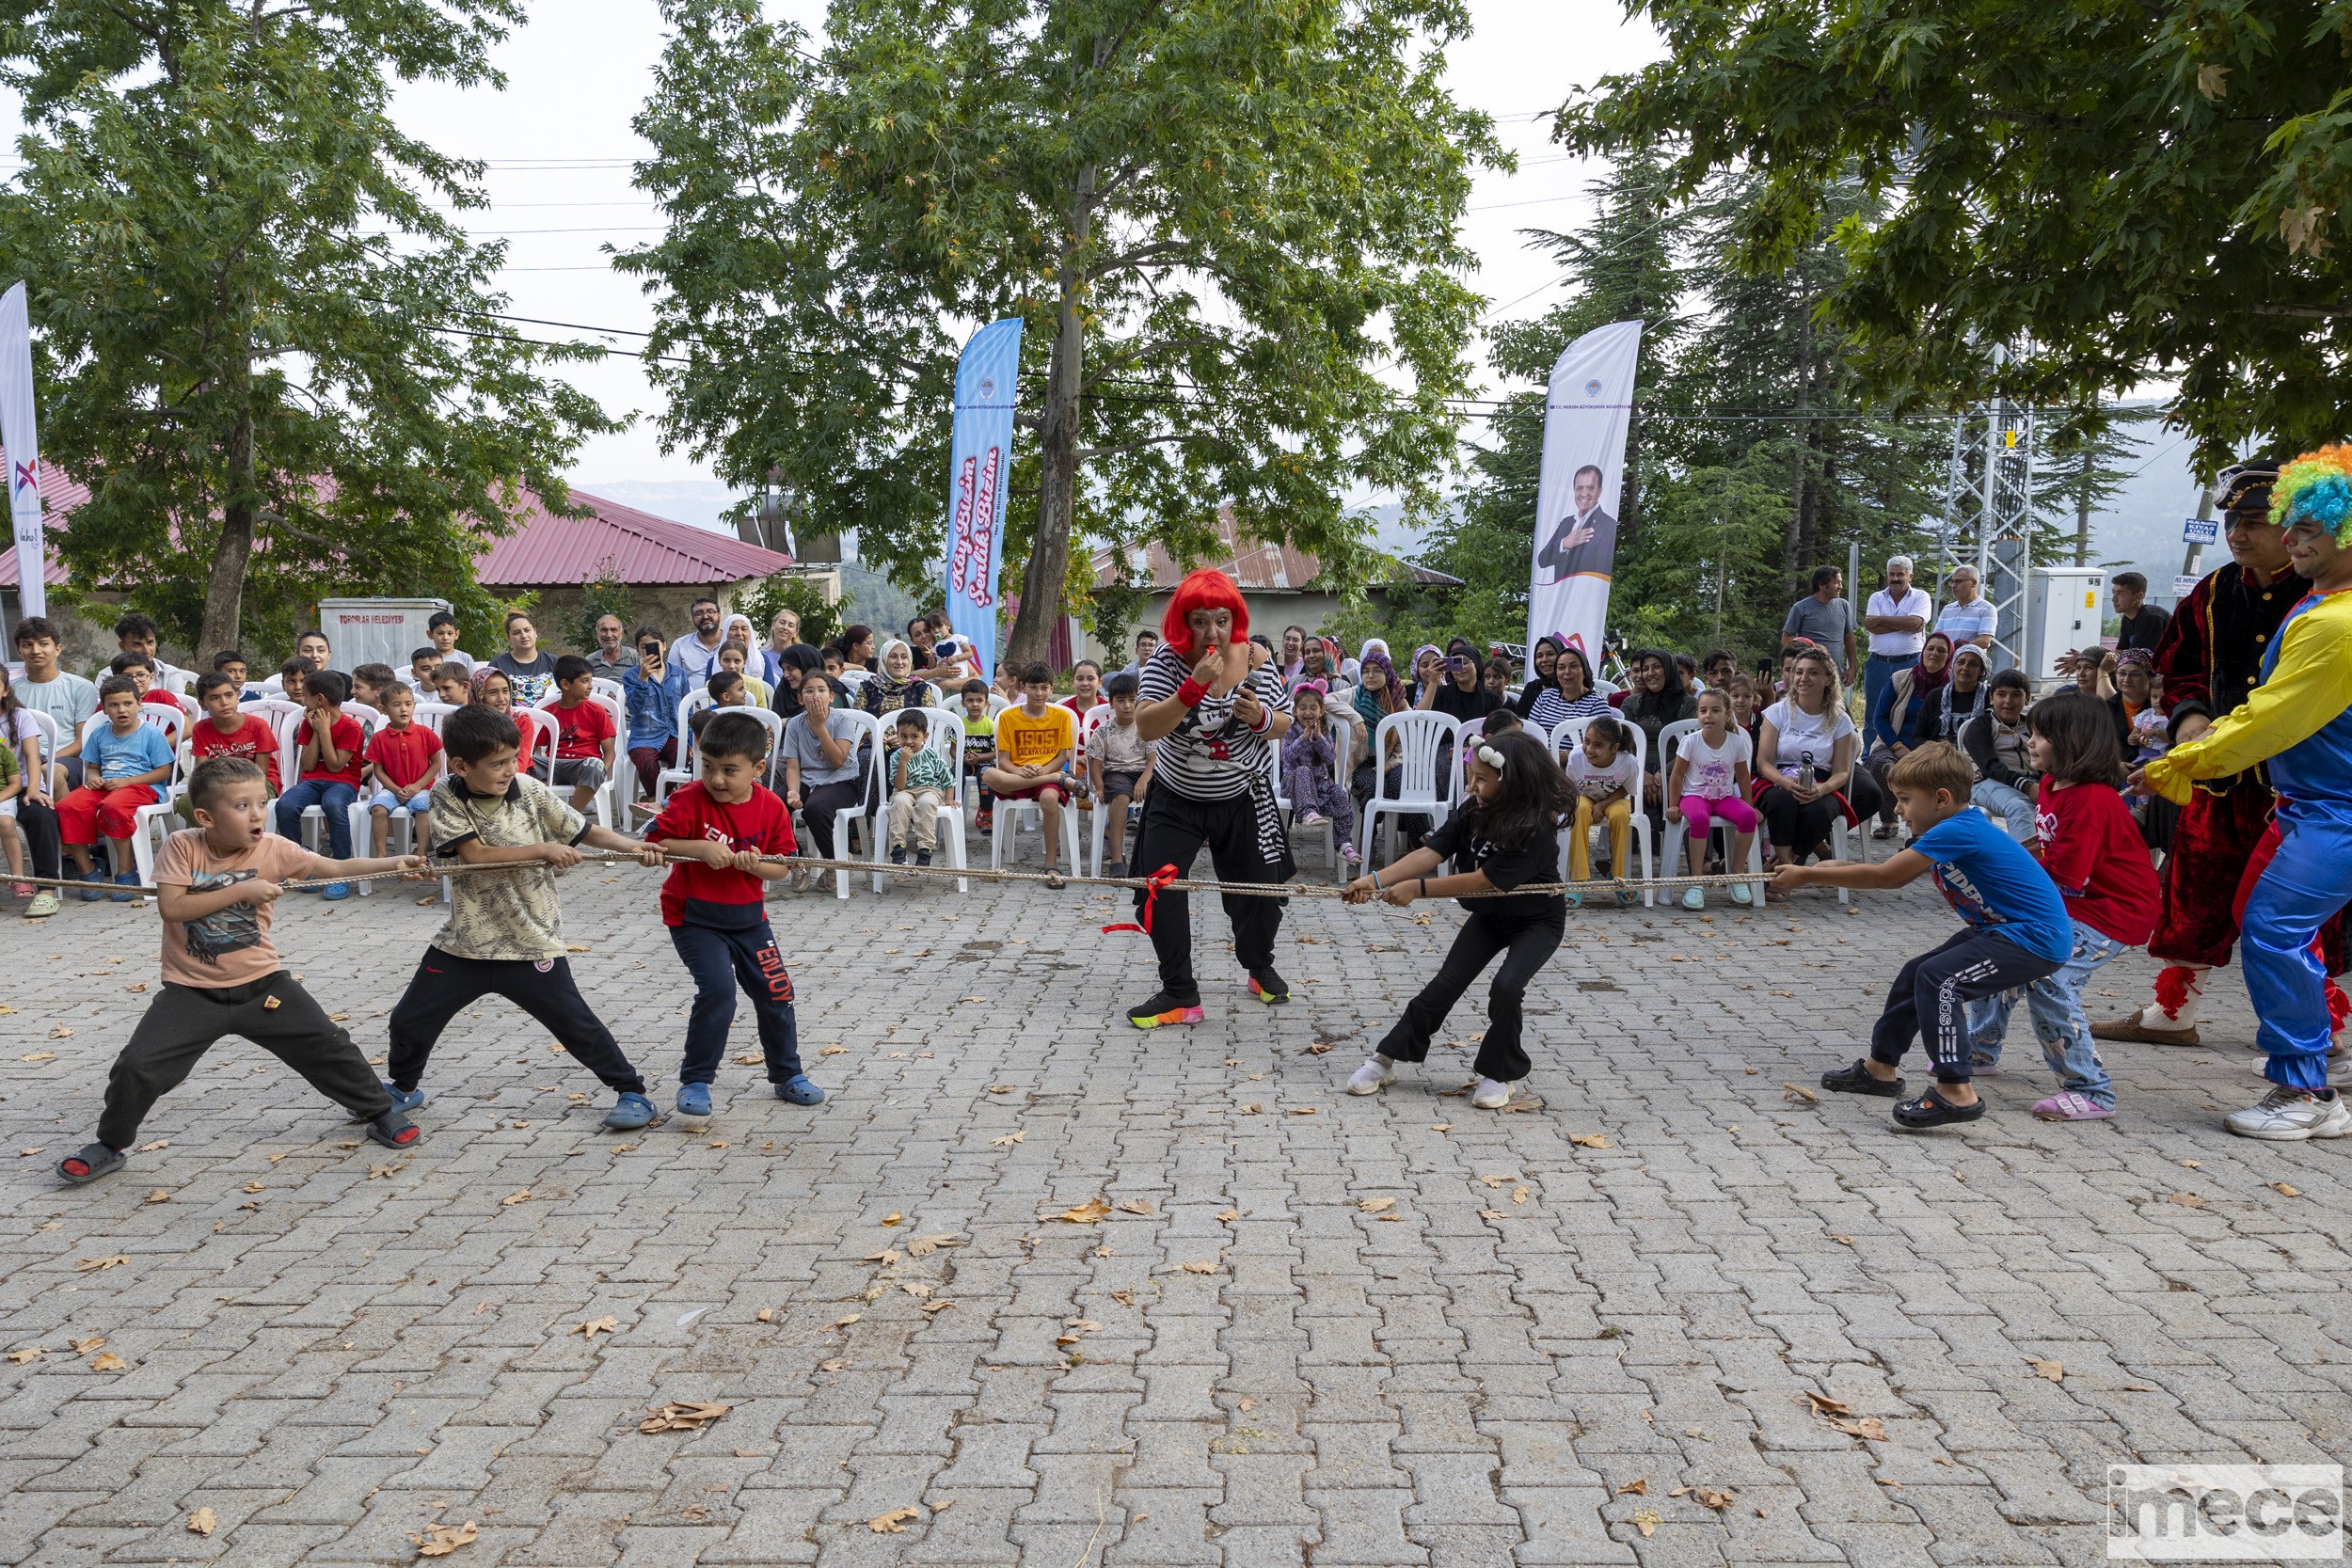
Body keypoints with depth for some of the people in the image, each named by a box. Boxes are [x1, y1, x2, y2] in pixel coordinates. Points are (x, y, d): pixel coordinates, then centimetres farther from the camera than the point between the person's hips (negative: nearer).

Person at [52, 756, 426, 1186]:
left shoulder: (273, 849, -9)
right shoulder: (182, 845, -10)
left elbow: (336, 868, -16)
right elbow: (172, 908, -19)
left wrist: (392, 863, -31)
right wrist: (241, 890, -25)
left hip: (262, 982, 1)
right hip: (191, 990, -1)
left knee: (328, 1046, 1)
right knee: (137, 1067, -7)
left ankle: (378, 1110, 22)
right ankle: (111, 1146, 19)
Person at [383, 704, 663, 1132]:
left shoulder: (530, 792, -7)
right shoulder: (445, 796, -8)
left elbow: (586, 832, -4)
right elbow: (476, 853, -20)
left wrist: (633, 847, -21)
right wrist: (544, 849, -26)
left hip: (532, 943, -1)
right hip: (465, 942, 2)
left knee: (574, 1022, -2)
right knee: (409, 1021, 11)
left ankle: (633, 1093, 10)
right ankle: (403, 1088, 40)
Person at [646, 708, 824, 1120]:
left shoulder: (771, 807, -7)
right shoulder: (690, 800, -16)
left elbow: (779, 866, -3)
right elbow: (654, 843, -17)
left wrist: (755, 865, -24)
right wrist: (700, 848, -29)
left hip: (748, 916, 4)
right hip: (694, 917, -4)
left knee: (775, 992, 7)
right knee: (718, 989, -19)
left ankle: (787, 1075, 27)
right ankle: (695, 1082, -2)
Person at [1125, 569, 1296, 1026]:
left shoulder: (1254, 661, -11)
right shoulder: (1167, 659, -17)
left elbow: (1281, 728, -1)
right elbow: (1147, 728, -27)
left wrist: (1260, 717, -24)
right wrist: (1195, 687, -38)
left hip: (1241, 800, 1)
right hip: (1176, 799, -1)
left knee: (1259, 889, 9)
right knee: (1158, 890, -9)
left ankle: (1260, 968, 38)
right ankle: (1179, 992, 5)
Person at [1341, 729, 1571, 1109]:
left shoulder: (1536, 828, -31)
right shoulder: (1475, 811, -13)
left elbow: (1483, 880, -35)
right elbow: (1430, 852, -21)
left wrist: (1418, 888, -36)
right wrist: (1377, 880, -34)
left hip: (1537, 920, -5)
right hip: (1488, 914, 5)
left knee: (1507, 986, -23)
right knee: (1444, 984, 0)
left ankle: (1500, 1072, 1)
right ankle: (1386, 1059, 11)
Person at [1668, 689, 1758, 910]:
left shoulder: (1737, 742, -2)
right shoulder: (1691, 741, -8)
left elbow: (1742, 777, 10)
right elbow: (1677, 775, -1)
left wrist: (1749, 806, 8)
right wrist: (1673, 805, -5)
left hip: (1725, 796, 3)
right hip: (1694, 795, -3)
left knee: (1747, 815, -29)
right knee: (1700, 819, -38)